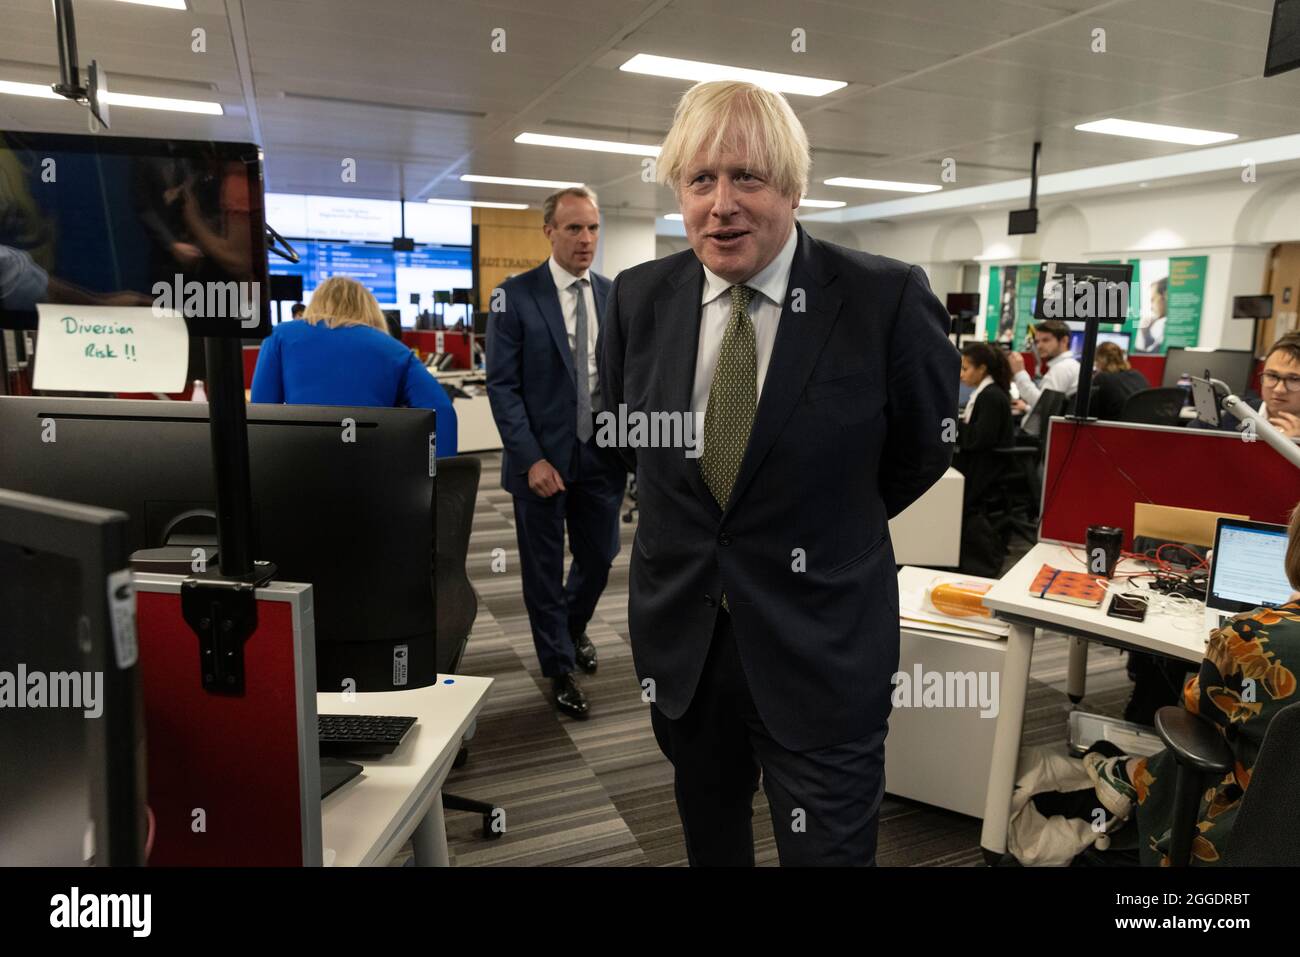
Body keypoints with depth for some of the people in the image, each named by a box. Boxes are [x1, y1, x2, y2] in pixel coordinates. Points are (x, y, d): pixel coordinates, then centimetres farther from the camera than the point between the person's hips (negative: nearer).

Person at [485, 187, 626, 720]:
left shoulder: (615, 296, 6)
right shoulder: (516, 296, -6)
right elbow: (502, 385, -9)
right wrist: (531, 457, -16)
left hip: (602, 456, 4)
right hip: (543, 459, -3)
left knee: (599, 559, 15)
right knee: (544, 569, 9)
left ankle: (572, 629, 46)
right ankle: (559, 668, 30)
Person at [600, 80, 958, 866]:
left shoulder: (887, 299, -15)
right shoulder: (639, 298, -4)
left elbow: (926, 446, 1)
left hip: (823, 650, -3)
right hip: (678, 642, 4)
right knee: (708, 839, 24)